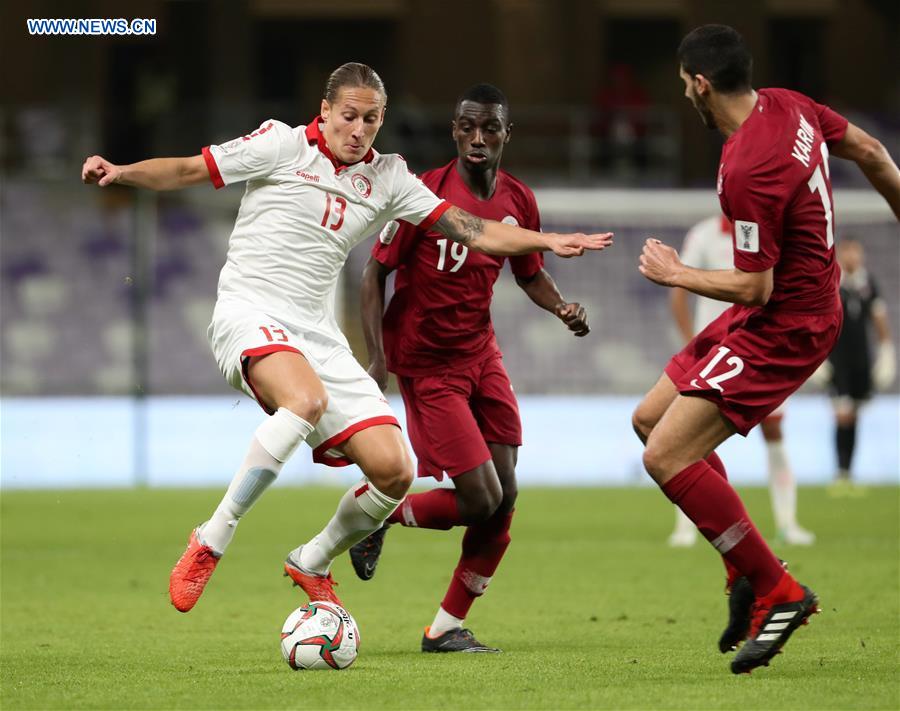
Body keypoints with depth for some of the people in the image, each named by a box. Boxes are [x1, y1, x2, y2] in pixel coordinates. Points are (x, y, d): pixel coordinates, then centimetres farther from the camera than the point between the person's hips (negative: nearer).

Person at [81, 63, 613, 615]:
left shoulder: (386, 177, 12)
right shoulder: (283, 144, -1)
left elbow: (469, 230, 12)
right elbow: (187, 171, 2)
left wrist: (549, 242, 3)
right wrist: (121, 173, -14)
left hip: (318, 336, 6)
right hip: (250, 316, -5)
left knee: (393, 470, -8)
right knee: (306, 400, -39)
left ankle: (312, 565, 20)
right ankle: (210, 543, -28)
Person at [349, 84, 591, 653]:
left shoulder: (518, 201, 0)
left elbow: (530, 274, 16)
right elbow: (376, 272, -10)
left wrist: (563, 308, -5)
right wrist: (377, 358, -19)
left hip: (482, 354, 6)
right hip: (427, 364, -6)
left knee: (505, 498, -2)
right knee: (481, 498, -13)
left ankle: (446, 628, 9)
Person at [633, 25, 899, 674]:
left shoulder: (746, 172, -28)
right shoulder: (789, 107, 0)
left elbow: (754, 287, -24)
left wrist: (676, 275, -8)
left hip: (785, 328, -11)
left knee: (666, 455, -15)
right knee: (651, 418, 14)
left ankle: (775, 591, -8)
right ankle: (749, 572, 15)